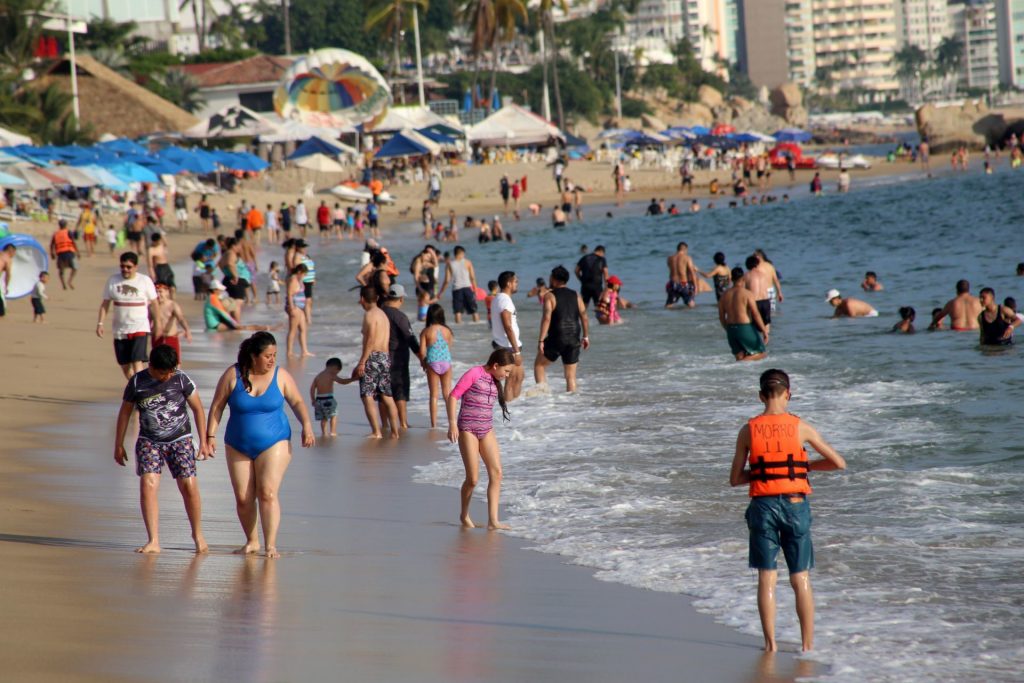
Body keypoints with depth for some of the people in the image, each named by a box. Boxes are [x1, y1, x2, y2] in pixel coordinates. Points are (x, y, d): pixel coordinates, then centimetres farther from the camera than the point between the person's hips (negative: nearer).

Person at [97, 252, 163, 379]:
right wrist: (100, 323, -2)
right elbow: (105, 303, 6)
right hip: (120, 329, 4)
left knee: (137, 362, -17)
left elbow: (154, 303, 4)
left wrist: (157, 323, 5)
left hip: (139, 328, -4)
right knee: (124, 364, 12)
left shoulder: (145, 281, -4)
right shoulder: (113, 281, 2)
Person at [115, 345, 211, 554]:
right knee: (148, 484, -16)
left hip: (179, 440, 0)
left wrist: (204, 441, 3)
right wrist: (118, 445, 9)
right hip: (149, 441, 0)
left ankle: (197, 533, 17)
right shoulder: (137, 382, -6)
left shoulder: (181, 379, -8)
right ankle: (153, 541, -15)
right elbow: (125, 412, 6)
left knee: (188, 486, -6)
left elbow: (197, 409, 3)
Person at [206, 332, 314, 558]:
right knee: (243, 498, 2)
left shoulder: (280, 376, -3)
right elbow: (217, 406, 1)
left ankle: (270, 545, -15)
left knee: (267, 493, -15)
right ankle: (252, 541, 20)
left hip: (274, 444, -2)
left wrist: (306, 425, -10)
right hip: (238, 446, 2)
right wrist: (210, 436, -4)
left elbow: (297, 402, 6)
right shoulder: (233, 375, -4)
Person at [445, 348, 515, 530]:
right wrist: (452, 423, -18)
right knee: (472, 479, -4)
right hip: (468, 430, -7)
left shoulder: (494, 382, 12)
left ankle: (492, 521, -10)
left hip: (487, 430, 7)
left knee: (496, 473, -7)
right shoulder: (474, 374, -9)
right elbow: (453, 396, -11)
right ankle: (464, 515, 20)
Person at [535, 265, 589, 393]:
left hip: (556, 339, -4)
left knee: (539, 365, 13)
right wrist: (586, 337, 17)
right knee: (571, 375, 9)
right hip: (573, 339, 4)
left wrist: (541, 340, -17)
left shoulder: (550, 296, -6)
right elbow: (584, 317, 7)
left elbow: (547, 318, -15)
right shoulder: (576, 296, 9)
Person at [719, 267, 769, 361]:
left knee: (739, 357, 13)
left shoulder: (724, 295, 6)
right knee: (761, 353, 6)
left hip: (731, 329, 5)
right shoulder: (747, 294, -10)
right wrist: (765, 331, -9)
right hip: (745, 328, -5)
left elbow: (721, 317, 10)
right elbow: (756, 314, -13)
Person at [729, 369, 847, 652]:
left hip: (763, 505, 0)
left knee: (766, 578, 6)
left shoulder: (748, 431, 0)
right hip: (795, 504, 0)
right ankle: (807, 644, 8)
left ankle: (770, 642, 3)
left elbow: (735, 479, 4)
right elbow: (839, 463, 3)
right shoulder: (800, 427, -2)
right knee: (801, 579, 7)